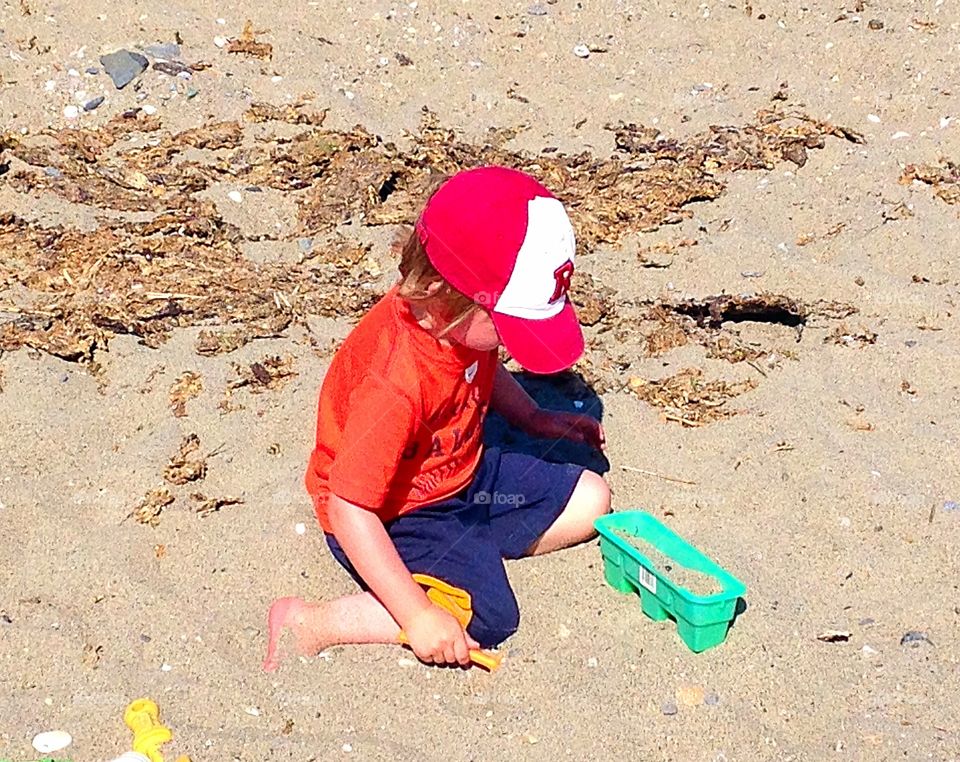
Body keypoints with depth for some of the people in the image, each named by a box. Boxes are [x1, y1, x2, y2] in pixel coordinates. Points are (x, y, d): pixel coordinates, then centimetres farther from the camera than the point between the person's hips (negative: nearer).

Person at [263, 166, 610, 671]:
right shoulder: (393, 383, -38)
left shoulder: (466, 318, -11)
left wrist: (536, 419, 11)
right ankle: (309, 624, -15)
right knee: (487, 617, -25)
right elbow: (348, 508, -37)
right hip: (391, 515, -8)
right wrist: (418, 615, -37)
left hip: (462, 473, 9)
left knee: (590, 501, 8)